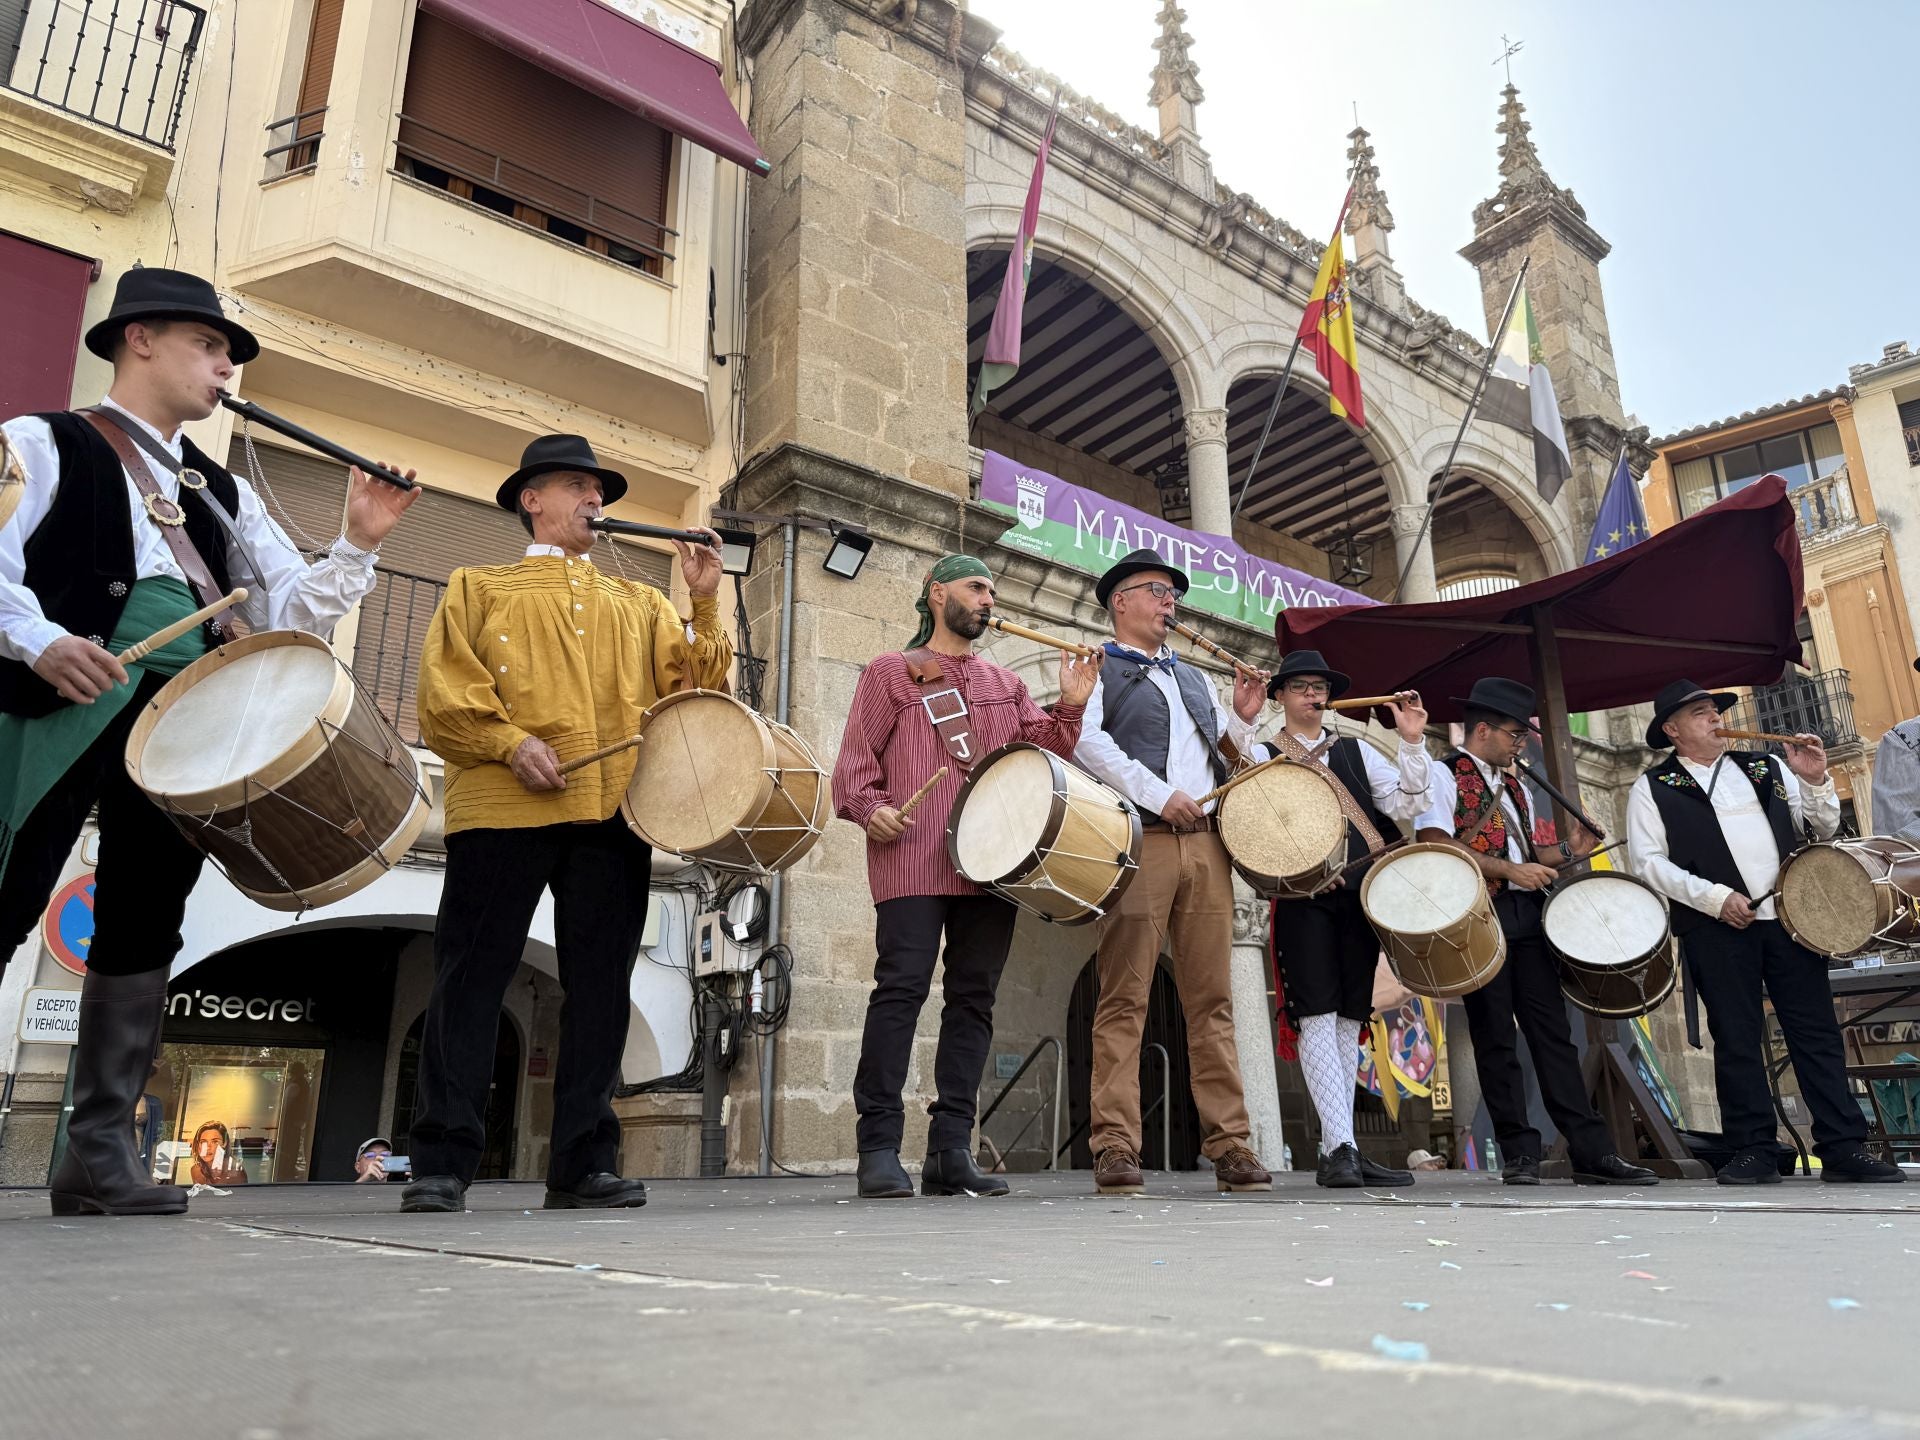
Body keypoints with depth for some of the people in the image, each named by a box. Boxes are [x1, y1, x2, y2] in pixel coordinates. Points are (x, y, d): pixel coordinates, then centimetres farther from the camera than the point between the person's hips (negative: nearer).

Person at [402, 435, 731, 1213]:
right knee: (471, 977, -2)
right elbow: (443, 691, 4)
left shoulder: (640, 603, 24)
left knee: (601, 985, 1)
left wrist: (705, 601, 2)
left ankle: (584, 1164, 8)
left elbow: (695, 683, 13)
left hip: (615, 814, 3)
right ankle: (442, 1163, 6)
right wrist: (510, 743, -12)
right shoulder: (479, 587, 17)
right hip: (502, 809, -2)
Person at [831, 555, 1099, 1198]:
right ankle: (879, 1149, -4)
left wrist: (1071, 708, -1)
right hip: (912, 861, -4)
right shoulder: (891, 672, 12)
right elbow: (856, 756, 4)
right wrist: (868, 805, -14)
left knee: (974, 997, 3)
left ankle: (951, 1150, 8)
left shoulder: (1006, 683, 24)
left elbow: (1043, 750, 15)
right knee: (901, 988, -10)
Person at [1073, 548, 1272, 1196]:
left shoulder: (1195, 680, 29)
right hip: (1139, 842, -5)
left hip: (1206, 844, 6)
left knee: (1212, 997, 3)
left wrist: (1242, 719, 10)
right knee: (1124, 996, -8)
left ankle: (1229, 1143, 5)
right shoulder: (1097, 668, 10)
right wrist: (1160, 795, -16)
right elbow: (1086, 738, -9)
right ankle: (1115, 1147, -6)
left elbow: (1225, 761, 30)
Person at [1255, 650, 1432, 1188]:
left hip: (1360, 894, 4)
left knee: (1349, 1020, 6)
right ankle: (1339, 1148, -12)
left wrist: (1412, 743, -2)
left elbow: (1405, 804, 9)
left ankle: (1338, 1152, 11)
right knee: (1318, 1016, -12)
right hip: (1302, 897, -4)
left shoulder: (1357, 750, 20)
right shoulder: (1262, 754, 7)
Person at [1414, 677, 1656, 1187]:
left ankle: (1592, 1151, 6)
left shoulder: (1514, 785, 21)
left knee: (1553, 1031, 4)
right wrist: (1509, 869, -17)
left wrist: (1566, 851, 6)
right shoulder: (1444, 776, -3)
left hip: (1526, 916, 7)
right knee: (1496, 1039, 0)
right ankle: (1520, 1154, 7)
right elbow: (1435, 846, -16)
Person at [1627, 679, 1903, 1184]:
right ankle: (1753, 1152, 8)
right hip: (1716, 928, -3)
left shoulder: (1767, 768, 18)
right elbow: (1649, 862, -5)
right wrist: (1715, 897, -14)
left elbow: (1823, 830, 18)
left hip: (1788, 916, 4)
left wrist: (1815, 781, 0)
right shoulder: (1653, 789, 4)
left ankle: (1844, 1148, 9)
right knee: (1736, 1039, 0)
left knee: (1818, 1032, 3)